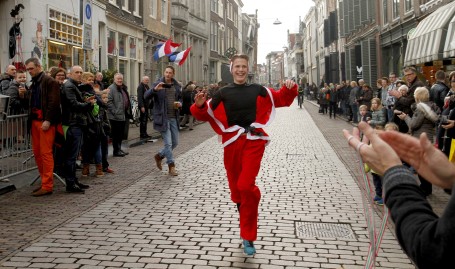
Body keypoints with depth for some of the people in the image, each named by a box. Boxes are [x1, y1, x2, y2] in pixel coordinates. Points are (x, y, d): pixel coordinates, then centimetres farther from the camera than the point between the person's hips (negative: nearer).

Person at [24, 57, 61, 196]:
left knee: (46, 153, -8)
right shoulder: (33, 84, 20)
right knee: (37, 152, 10)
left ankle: (47, 186, -4)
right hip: (35, 121, 9)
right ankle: (45, 181, 19)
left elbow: (53, 102, -15)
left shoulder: (49, 82, -6)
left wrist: (48, 120, -20)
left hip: (45, 122, -9)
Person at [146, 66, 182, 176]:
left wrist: (179, 103, 1)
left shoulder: (177, 86, 10)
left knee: (175, 142, 11)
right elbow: (146, 96, -14)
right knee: (168, 143, -6)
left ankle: (159, 156, 33)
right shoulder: (158, 84, -4)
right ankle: (171, 166, 4)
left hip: (173, 118, 6)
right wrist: (155, 89, -32)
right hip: (162, 118, -6)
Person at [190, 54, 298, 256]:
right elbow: (205, 114, 3)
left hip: (253, 141, -2)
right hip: (232, 142, 2)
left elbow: (282, 99, 12)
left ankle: (248, 237, 0)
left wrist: (290, 89, -7)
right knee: (235, 185, 15)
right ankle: (242, 205, 53)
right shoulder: (223, 93, 4)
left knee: (246, 186, -14)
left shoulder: (257, 90, 6)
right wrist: (199, 106, -18)